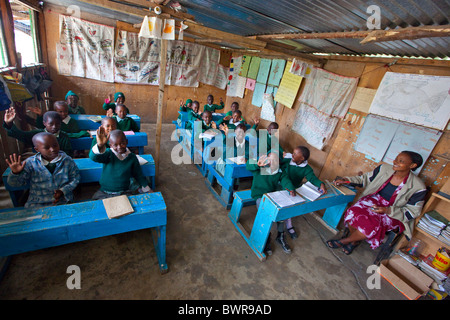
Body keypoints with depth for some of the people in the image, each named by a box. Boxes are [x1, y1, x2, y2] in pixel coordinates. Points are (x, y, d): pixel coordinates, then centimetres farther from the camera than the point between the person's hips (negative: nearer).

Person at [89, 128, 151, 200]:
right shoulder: (108, 154, -8)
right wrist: (100, 145, -51)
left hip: (124, 193, 1)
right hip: (104, 193, 0)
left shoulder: (132, 157, -1)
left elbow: (139, 176, 9)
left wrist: (148, 191, 10)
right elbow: (93, 157, -30)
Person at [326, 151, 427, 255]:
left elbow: (412, 212, -9)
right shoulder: (384, 169, -6)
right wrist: (347, 180, -4)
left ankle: (344, 241, -4)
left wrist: (387, 210, -24)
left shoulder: (418, 187, -15)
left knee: (372, 226, -33)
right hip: (374, 200, 4)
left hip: (393, 214, -3)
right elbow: (365, 178, 9)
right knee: (353, 212, -27)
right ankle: (354, 241, 3)